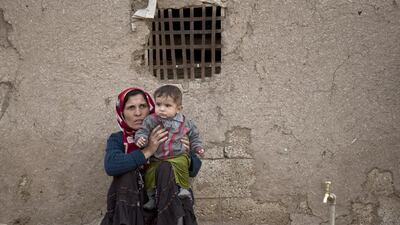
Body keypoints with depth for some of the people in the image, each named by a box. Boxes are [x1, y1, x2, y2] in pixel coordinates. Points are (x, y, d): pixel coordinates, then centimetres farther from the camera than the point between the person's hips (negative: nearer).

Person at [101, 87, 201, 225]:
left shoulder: (165, 134, 3)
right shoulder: (117, 139, 3)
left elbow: (194, 169, 2)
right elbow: (110, 166, -21)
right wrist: (148, 151, -28)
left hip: (167, 201, 0)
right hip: (131, 205, 0)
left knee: (166, 167, -23)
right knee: (127, 173, -24)